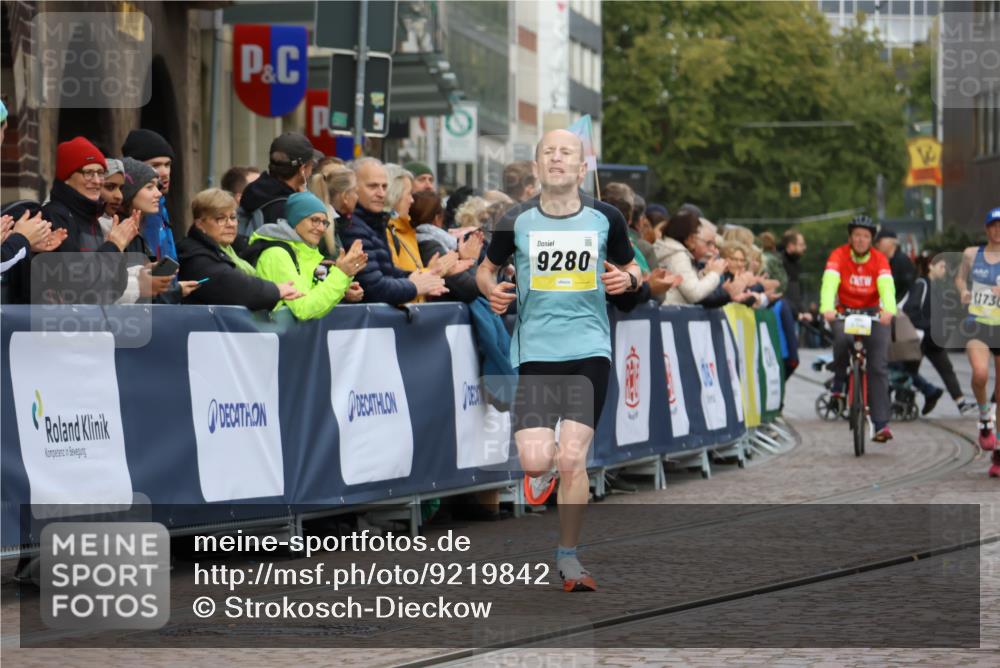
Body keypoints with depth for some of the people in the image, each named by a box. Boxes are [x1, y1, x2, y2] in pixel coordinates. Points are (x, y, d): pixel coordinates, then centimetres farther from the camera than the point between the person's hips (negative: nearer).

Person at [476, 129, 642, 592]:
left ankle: (568, 556, 10)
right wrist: (491, 290, -6)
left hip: (589, 349, 0)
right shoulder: (517, 221, 1)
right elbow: (486, 268, 16)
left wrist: (628, 279, -7)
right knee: (535, 461, -11)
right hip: (533, 351, 0)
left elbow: (632, 268, 16)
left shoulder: (606, 219, 2)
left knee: (572, 458, -7)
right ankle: (545, 470, 29)